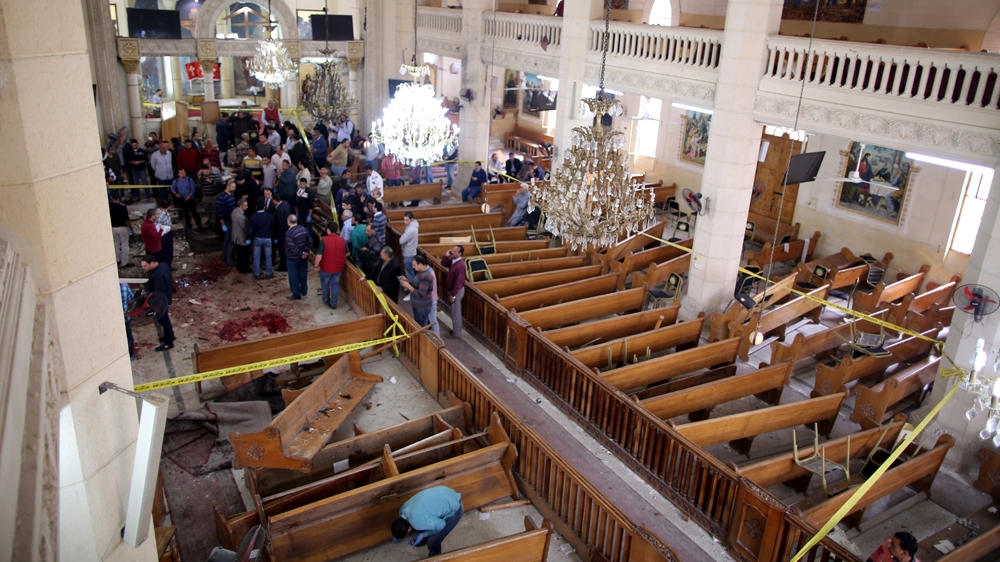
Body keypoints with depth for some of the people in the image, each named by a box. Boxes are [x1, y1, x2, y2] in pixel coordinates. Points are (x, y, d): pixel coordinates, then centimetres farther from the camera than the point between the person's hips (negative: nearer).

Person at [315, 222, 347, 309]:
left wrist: (317, 266, -6)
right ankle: (333, 303, 20)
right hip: (338, 267, 3)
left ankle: (326, 299, 40)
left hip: (326, 268, -3)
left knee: (325, 284, 21)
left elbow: (319, 256, -20)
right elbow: (347, 254, 6)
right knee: (335, 284, 15)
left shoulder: (324, 240, -20)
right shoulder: (342, 240, -7)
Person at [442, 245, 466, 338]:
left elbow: (458, 282, -27)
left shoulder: (460, 265, -29)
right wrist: (446, 256, -5)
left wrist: (453, 295, -23)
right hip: (452, 289, 9)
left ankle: (457, 333, 15)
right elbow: (443, 263, 15)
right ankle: (456, 329, 35)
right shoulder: (453, 260, -1)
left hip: (457, 291, -9)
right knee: (455, 311, 21)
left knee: (455, 312, 3)